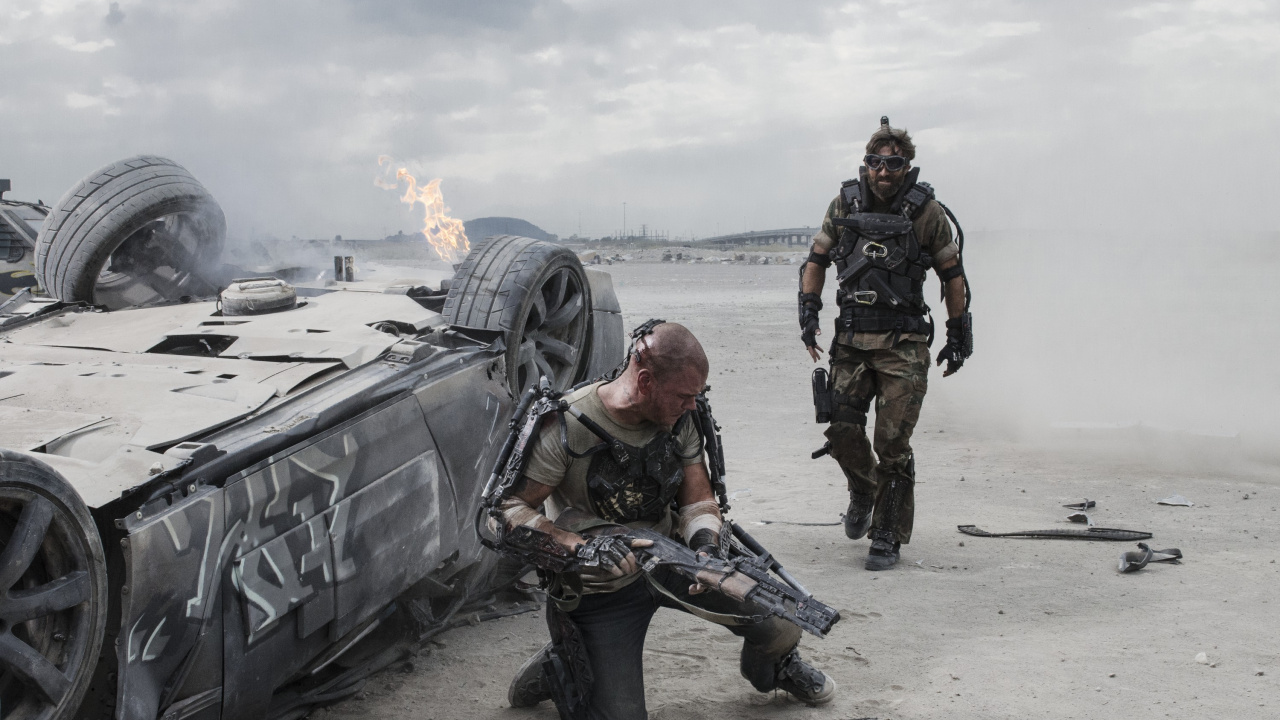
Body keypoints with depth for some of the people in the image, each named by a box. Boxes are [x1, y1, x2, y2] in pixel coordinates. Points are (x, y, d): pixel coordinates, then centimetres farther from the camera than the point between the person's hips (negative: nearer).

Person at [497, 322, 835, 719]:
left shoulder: (679, 419, -9)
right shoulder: (567, 426, -25)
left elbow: (698, 500, 0)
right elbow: (509, 508, -23)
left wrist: (706, 546, -22)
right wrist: (577, 547, -36)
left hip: (670, 558, 5)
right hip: (603, 590, -4)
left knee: (783, 623, -5)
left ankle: (770, 669, 32)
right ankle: (555, 668, 21)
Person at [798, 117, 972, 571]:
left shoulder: (927, 211, -2)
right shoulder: (844, 205, 6)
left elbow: (952, 276, 5)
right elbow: (816, 260, 14)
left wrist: (959, 335, 5)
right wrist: (808, 311, 3)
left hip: (903, 345, -3)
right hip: (851, 339, 3)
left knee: (893, 443, -5)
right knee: (841, 429, -2)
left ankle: (888, 537, 7)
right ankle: (863, 491, 30)